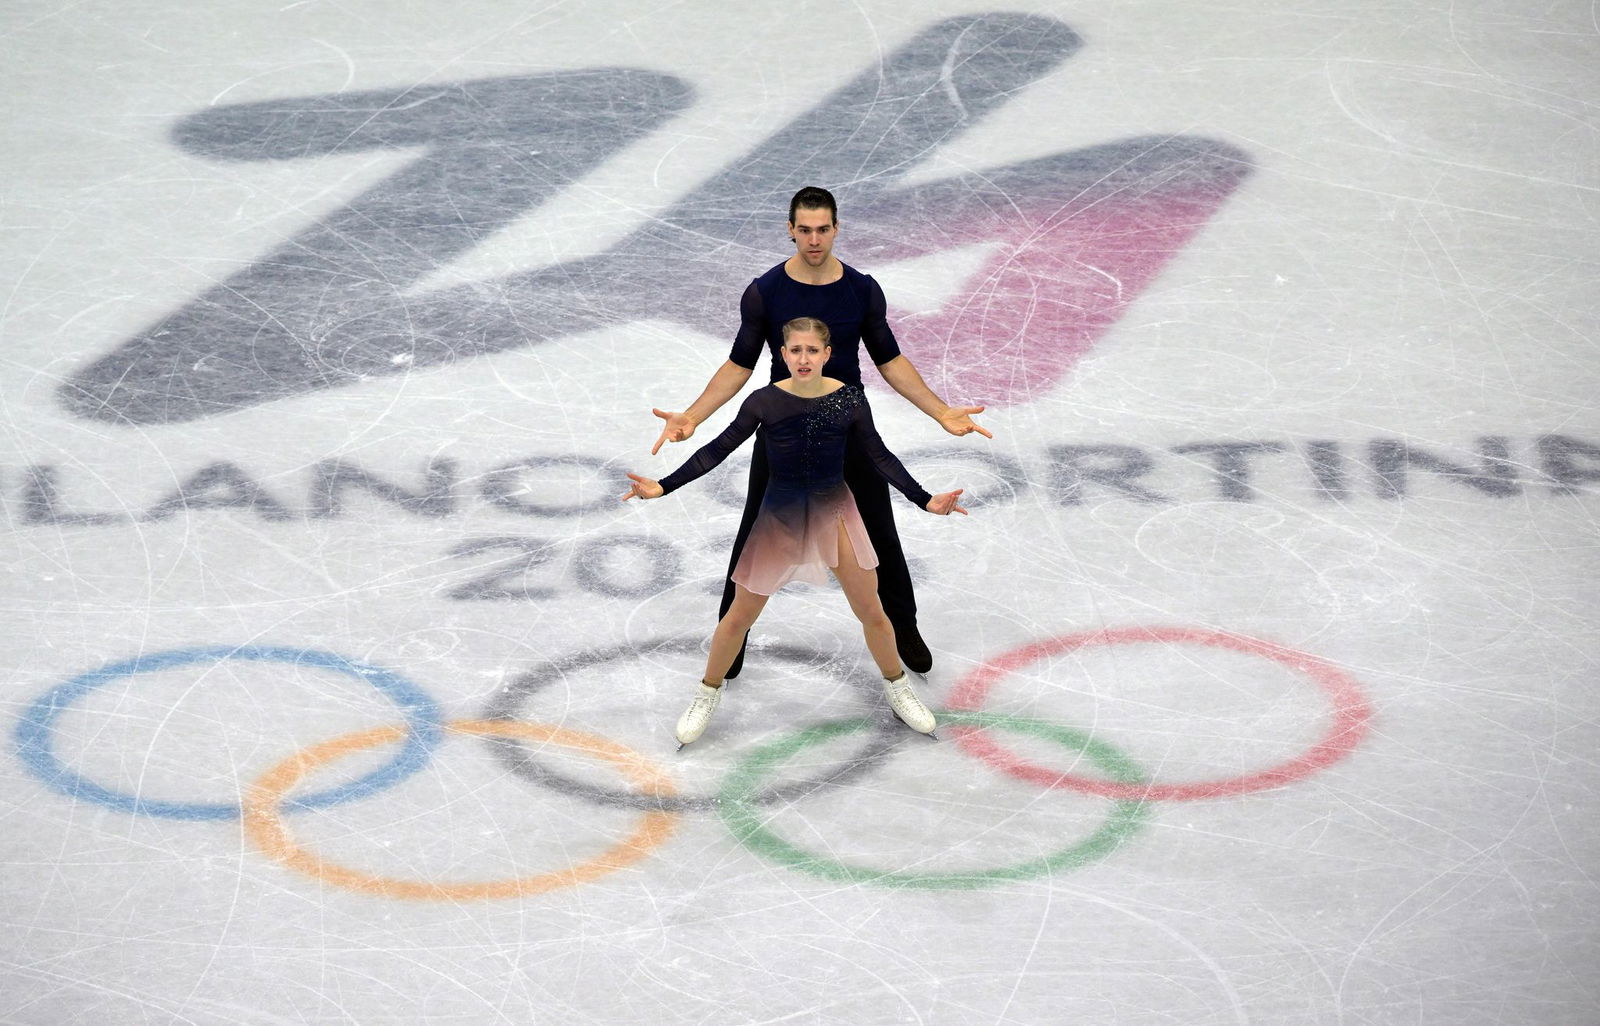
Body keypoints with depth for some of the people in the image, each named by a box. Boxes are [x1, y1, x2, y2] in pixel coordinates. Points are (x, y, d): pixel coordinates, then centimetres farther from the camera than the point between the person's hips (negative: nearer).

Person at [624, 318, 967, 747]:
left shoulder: (848, 400, -13)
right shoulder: (765, 401, -16)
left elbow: (879, 457, -3)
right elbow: (719, 449, -9)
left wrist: (925, 500, -10)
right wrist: (662, 487, -16)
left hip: (833, 512, 1)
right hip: (779, 517, -1)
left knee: (872, 613, 8)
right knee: (739, 617, 8)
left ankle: (898, 690, 33)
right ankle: (707, 695, 30)